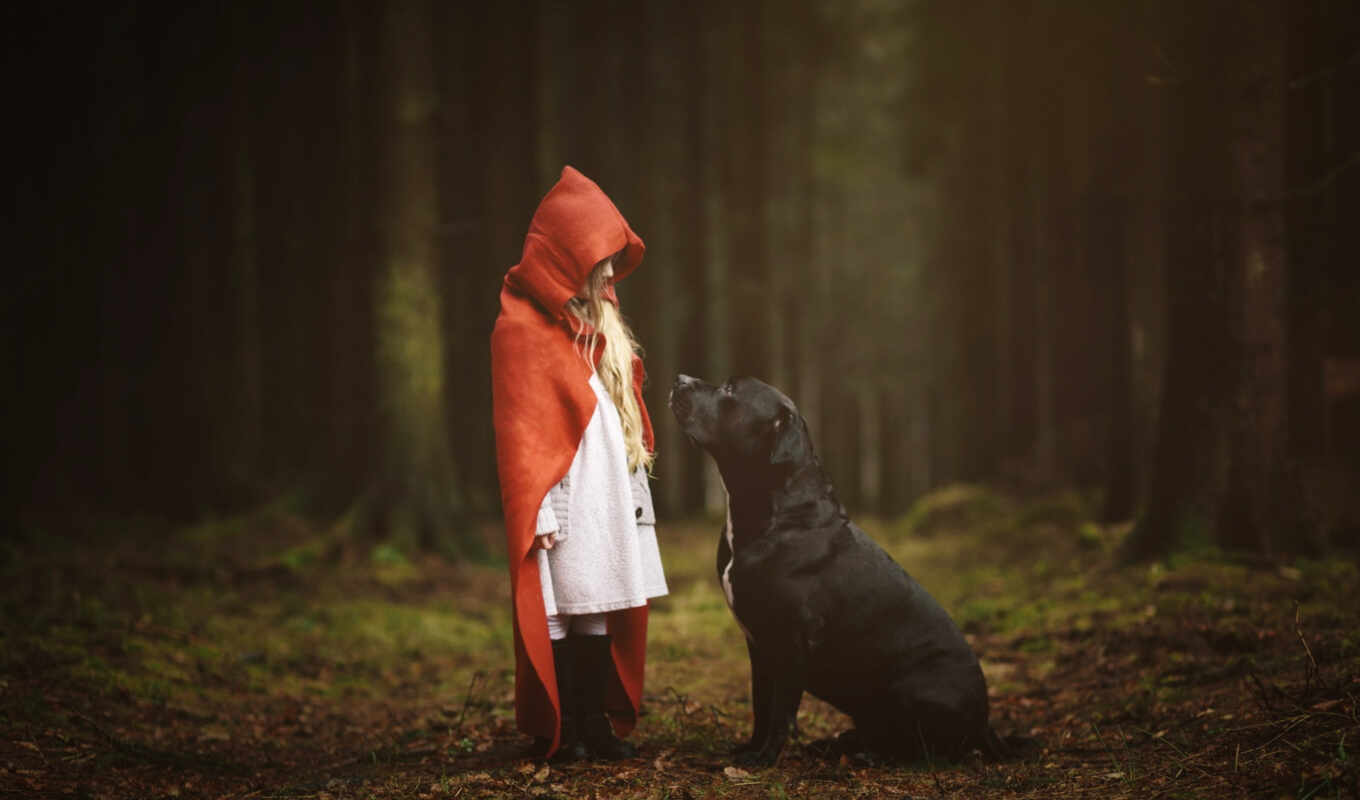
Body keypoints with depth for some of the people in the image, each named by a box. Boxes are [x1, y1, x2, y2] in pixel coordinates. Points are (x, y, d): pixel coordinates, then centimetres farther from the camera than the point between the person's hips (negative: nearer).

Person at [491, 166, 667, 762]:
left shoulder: (596, 323, 16)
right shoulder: (521, 330, -8)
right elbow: (519, 428, -12)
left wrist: (635, 484, 15)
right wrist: (536, 510, -16)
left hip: (610, 492, 7)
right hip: (562, 492, -7)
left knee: (602, 610, 6)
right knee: (559, 609, -5)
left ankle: (596, 723, 11)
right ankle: (556, 731, 2)